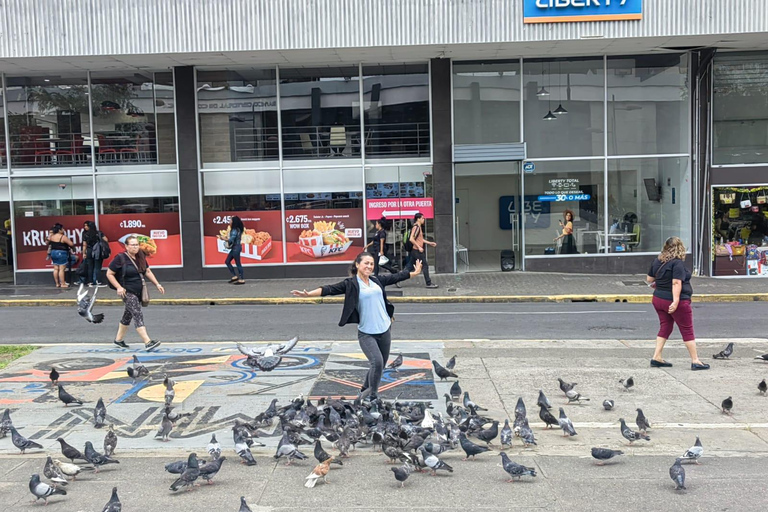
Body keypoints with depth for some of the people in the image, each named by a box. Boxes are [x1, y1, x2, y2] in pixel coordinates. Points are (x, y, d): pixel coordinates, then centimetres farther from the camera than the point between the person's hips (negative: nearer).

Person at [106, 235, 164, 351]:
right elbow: (109, 274, -8)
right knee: (138, 315, -16)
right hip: (127, 292, -7)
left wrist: (157, 284, 7)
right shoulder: (120, 258, -12)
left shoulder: (140, 257, 7)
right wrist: (119, 287, -17)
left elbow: (148, 272, 16)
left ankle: (119, 339, 34)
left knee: (128, 316, 18)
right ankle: (148, 342, -23)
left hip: (138, 292, 8)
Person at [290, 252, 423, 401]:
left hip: (385, 330, 6)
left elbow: (396, 277, 22)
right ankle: (373, 396, 0)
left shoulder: (377, 280, 9)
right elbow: (331, 289, -16)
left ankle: (365, 391, 32)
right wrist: (309, 294, -28)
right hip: (366, 333, -5)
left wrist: (414, 272, 32)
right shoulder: (351, 284, -6)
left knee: (380, 365, 11)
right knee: (377, 362, -19)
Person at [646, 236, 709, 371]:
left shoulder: (657, 261, 6)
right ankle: (695, 361, 7)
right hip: (675, 301, -7)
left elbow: (649, 279, 14)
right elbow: (676, 283, -23)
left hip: (658, 299, 7)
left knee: (665, 327, 16)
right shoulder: (678, 263, -15)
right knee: (687, 330, 3)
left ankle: (657, 357, 12)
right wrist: (676, 301, -26)